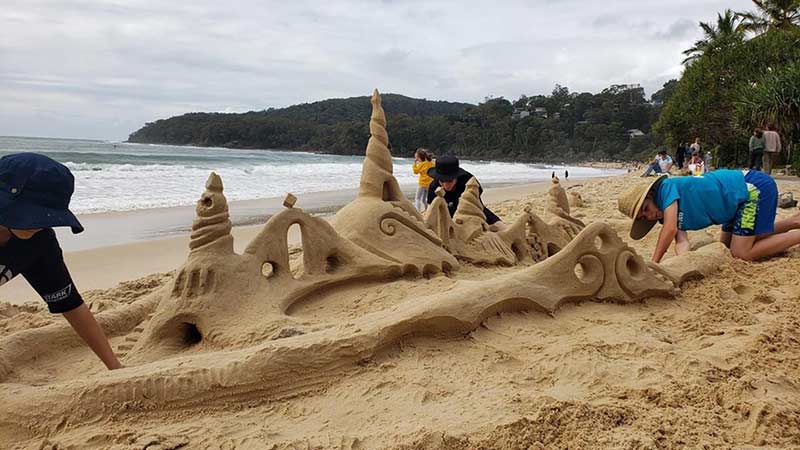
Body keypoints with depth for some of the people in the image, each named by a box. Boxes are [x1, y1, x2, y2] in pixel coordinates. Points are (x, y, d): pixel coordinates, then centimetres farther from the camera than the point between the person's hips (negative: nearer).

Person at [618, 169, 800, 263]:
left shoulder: (666, 187, -19)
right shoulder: (668, 212, 4)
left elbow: (670, 229, -29)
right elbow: (681, 241, -9)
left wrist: (654, 264, -27)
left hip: (753, 186, -9)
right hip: (745, 196, 9)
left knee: (742, 253, -9)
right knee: (726, 245, 20)